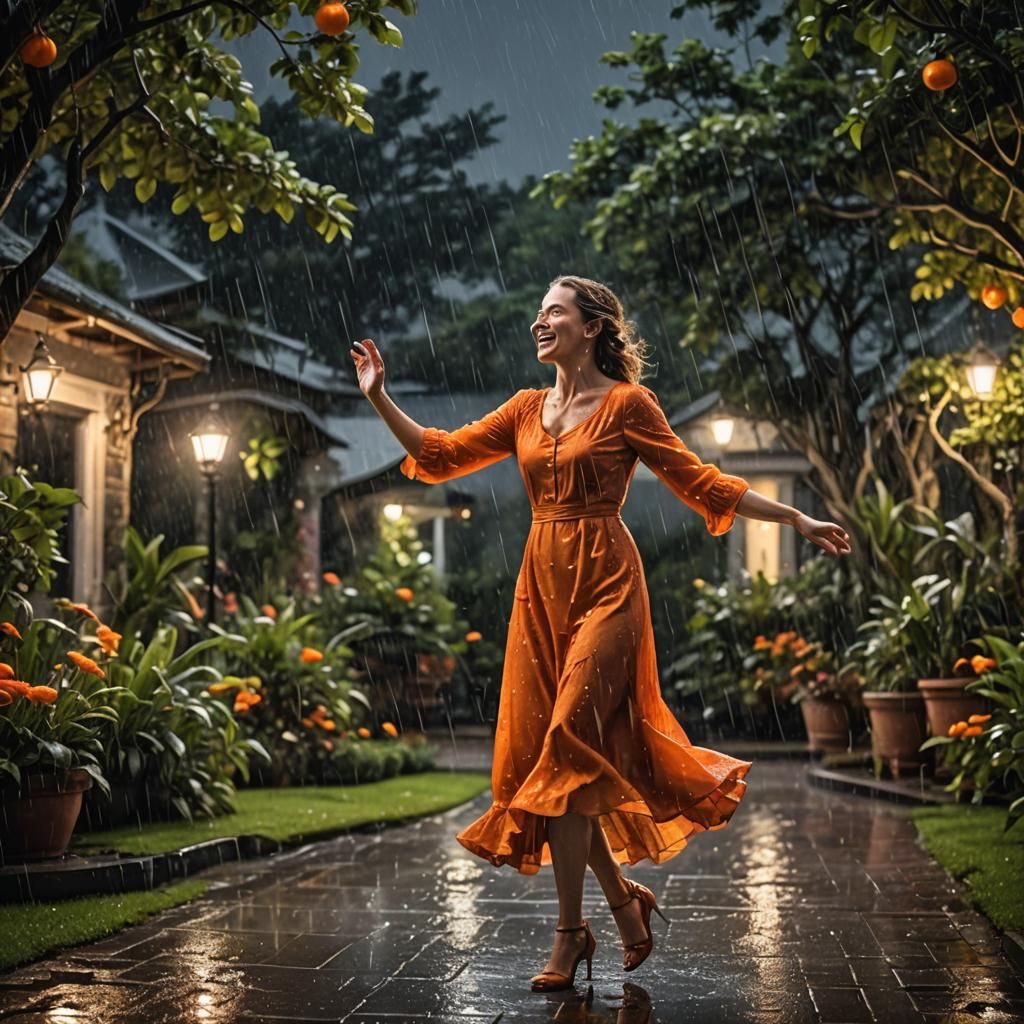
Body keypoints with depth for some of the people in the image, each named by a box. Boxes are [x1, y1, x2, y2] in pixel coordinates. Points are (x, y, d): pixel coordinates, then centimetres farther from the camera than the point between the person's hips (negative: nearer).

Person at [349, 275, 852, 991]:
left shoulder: (627, 403, -2)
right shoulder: (527, 409, 14)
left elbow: (699, 481, -1)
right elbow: (442, 454, 13)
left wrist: (797, 519, -4)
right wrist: (380, 399, 6)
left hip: (605, 584, -6)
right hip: (542, 587, 6)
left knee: (568, 749, -12)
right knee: (537, 750, 3)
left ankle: (571, 931, -3)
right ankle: (624, 899, 20)